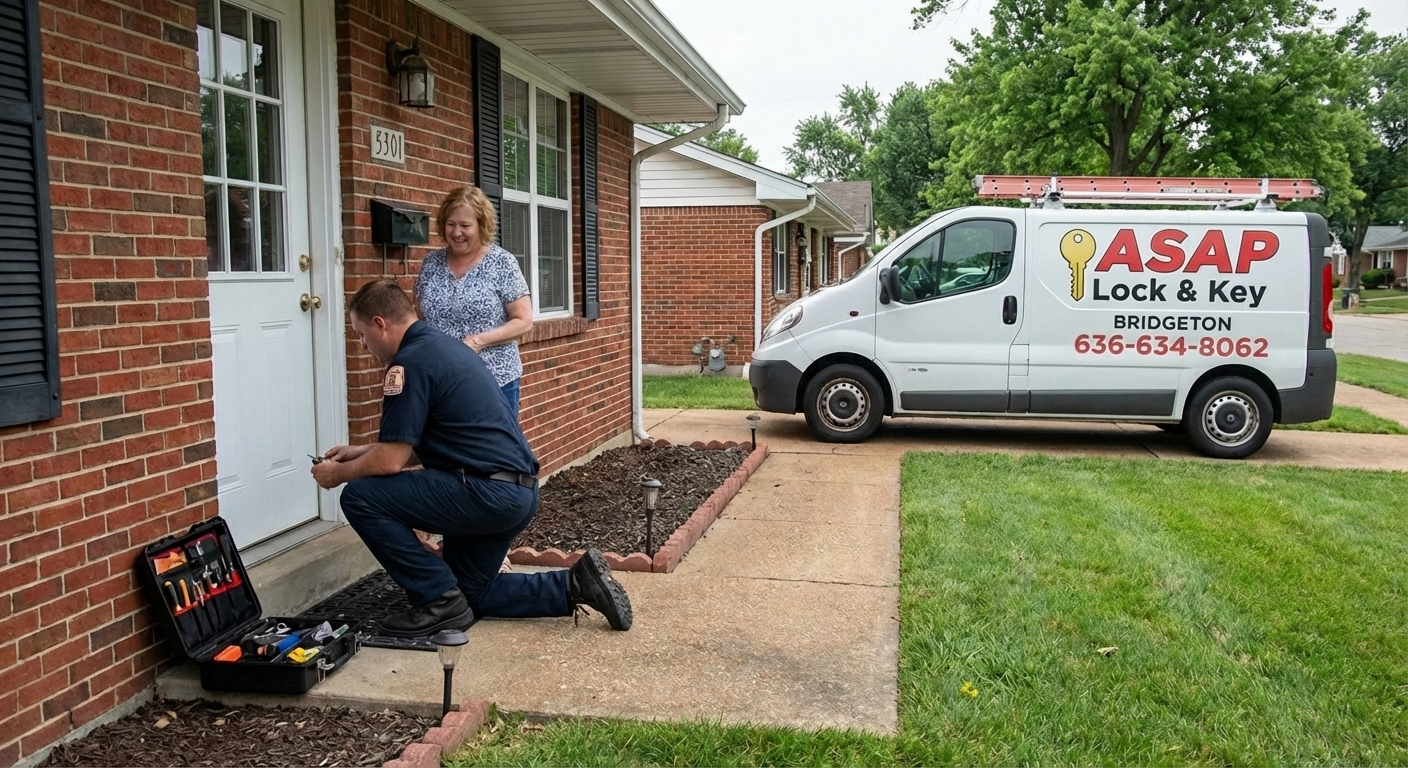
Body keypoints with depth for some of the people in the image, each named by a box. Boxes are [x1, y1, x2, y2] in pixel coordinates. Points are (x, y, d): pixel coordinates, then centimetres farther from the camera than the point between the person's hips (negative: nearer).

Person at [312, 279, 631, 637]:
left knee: (360, 497, -6)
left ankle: (440, 601, 0)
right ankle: (576, 584, 11)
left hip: (487, 492, -10)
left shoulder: (410, 362, -13)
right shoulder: (442, 345, 17)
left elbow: (390, 461, -14)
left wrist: (339, 474, 4)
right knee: (471, 594, 21)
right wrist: (359, 451, 29)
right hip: (520, 493, 10)